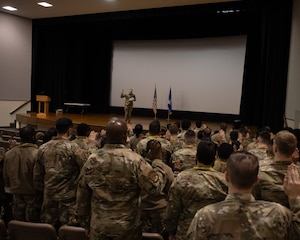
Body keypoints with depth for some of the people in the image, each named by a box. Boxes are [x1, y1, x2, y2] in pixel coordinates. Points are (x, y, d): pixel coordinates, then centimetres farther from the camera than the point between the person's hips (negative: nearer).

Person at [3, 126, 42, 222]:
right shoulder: (37, 154, -21)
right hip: (33, 194, -5)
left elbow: (6, 176, 8)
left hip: (16, 193, 5)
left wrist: (9, 190, 20)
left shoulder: (8, 154, -1)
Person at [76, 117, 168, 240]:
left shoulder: (91, 161, -7)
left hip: (98, 228, 2)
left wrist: (85, 224, 14)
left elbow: (82, 197, 1)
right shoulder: (134, 160, -18)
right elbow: (157, 187, -16)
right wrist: (156, 159, -4)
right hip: (127, 228, -2)